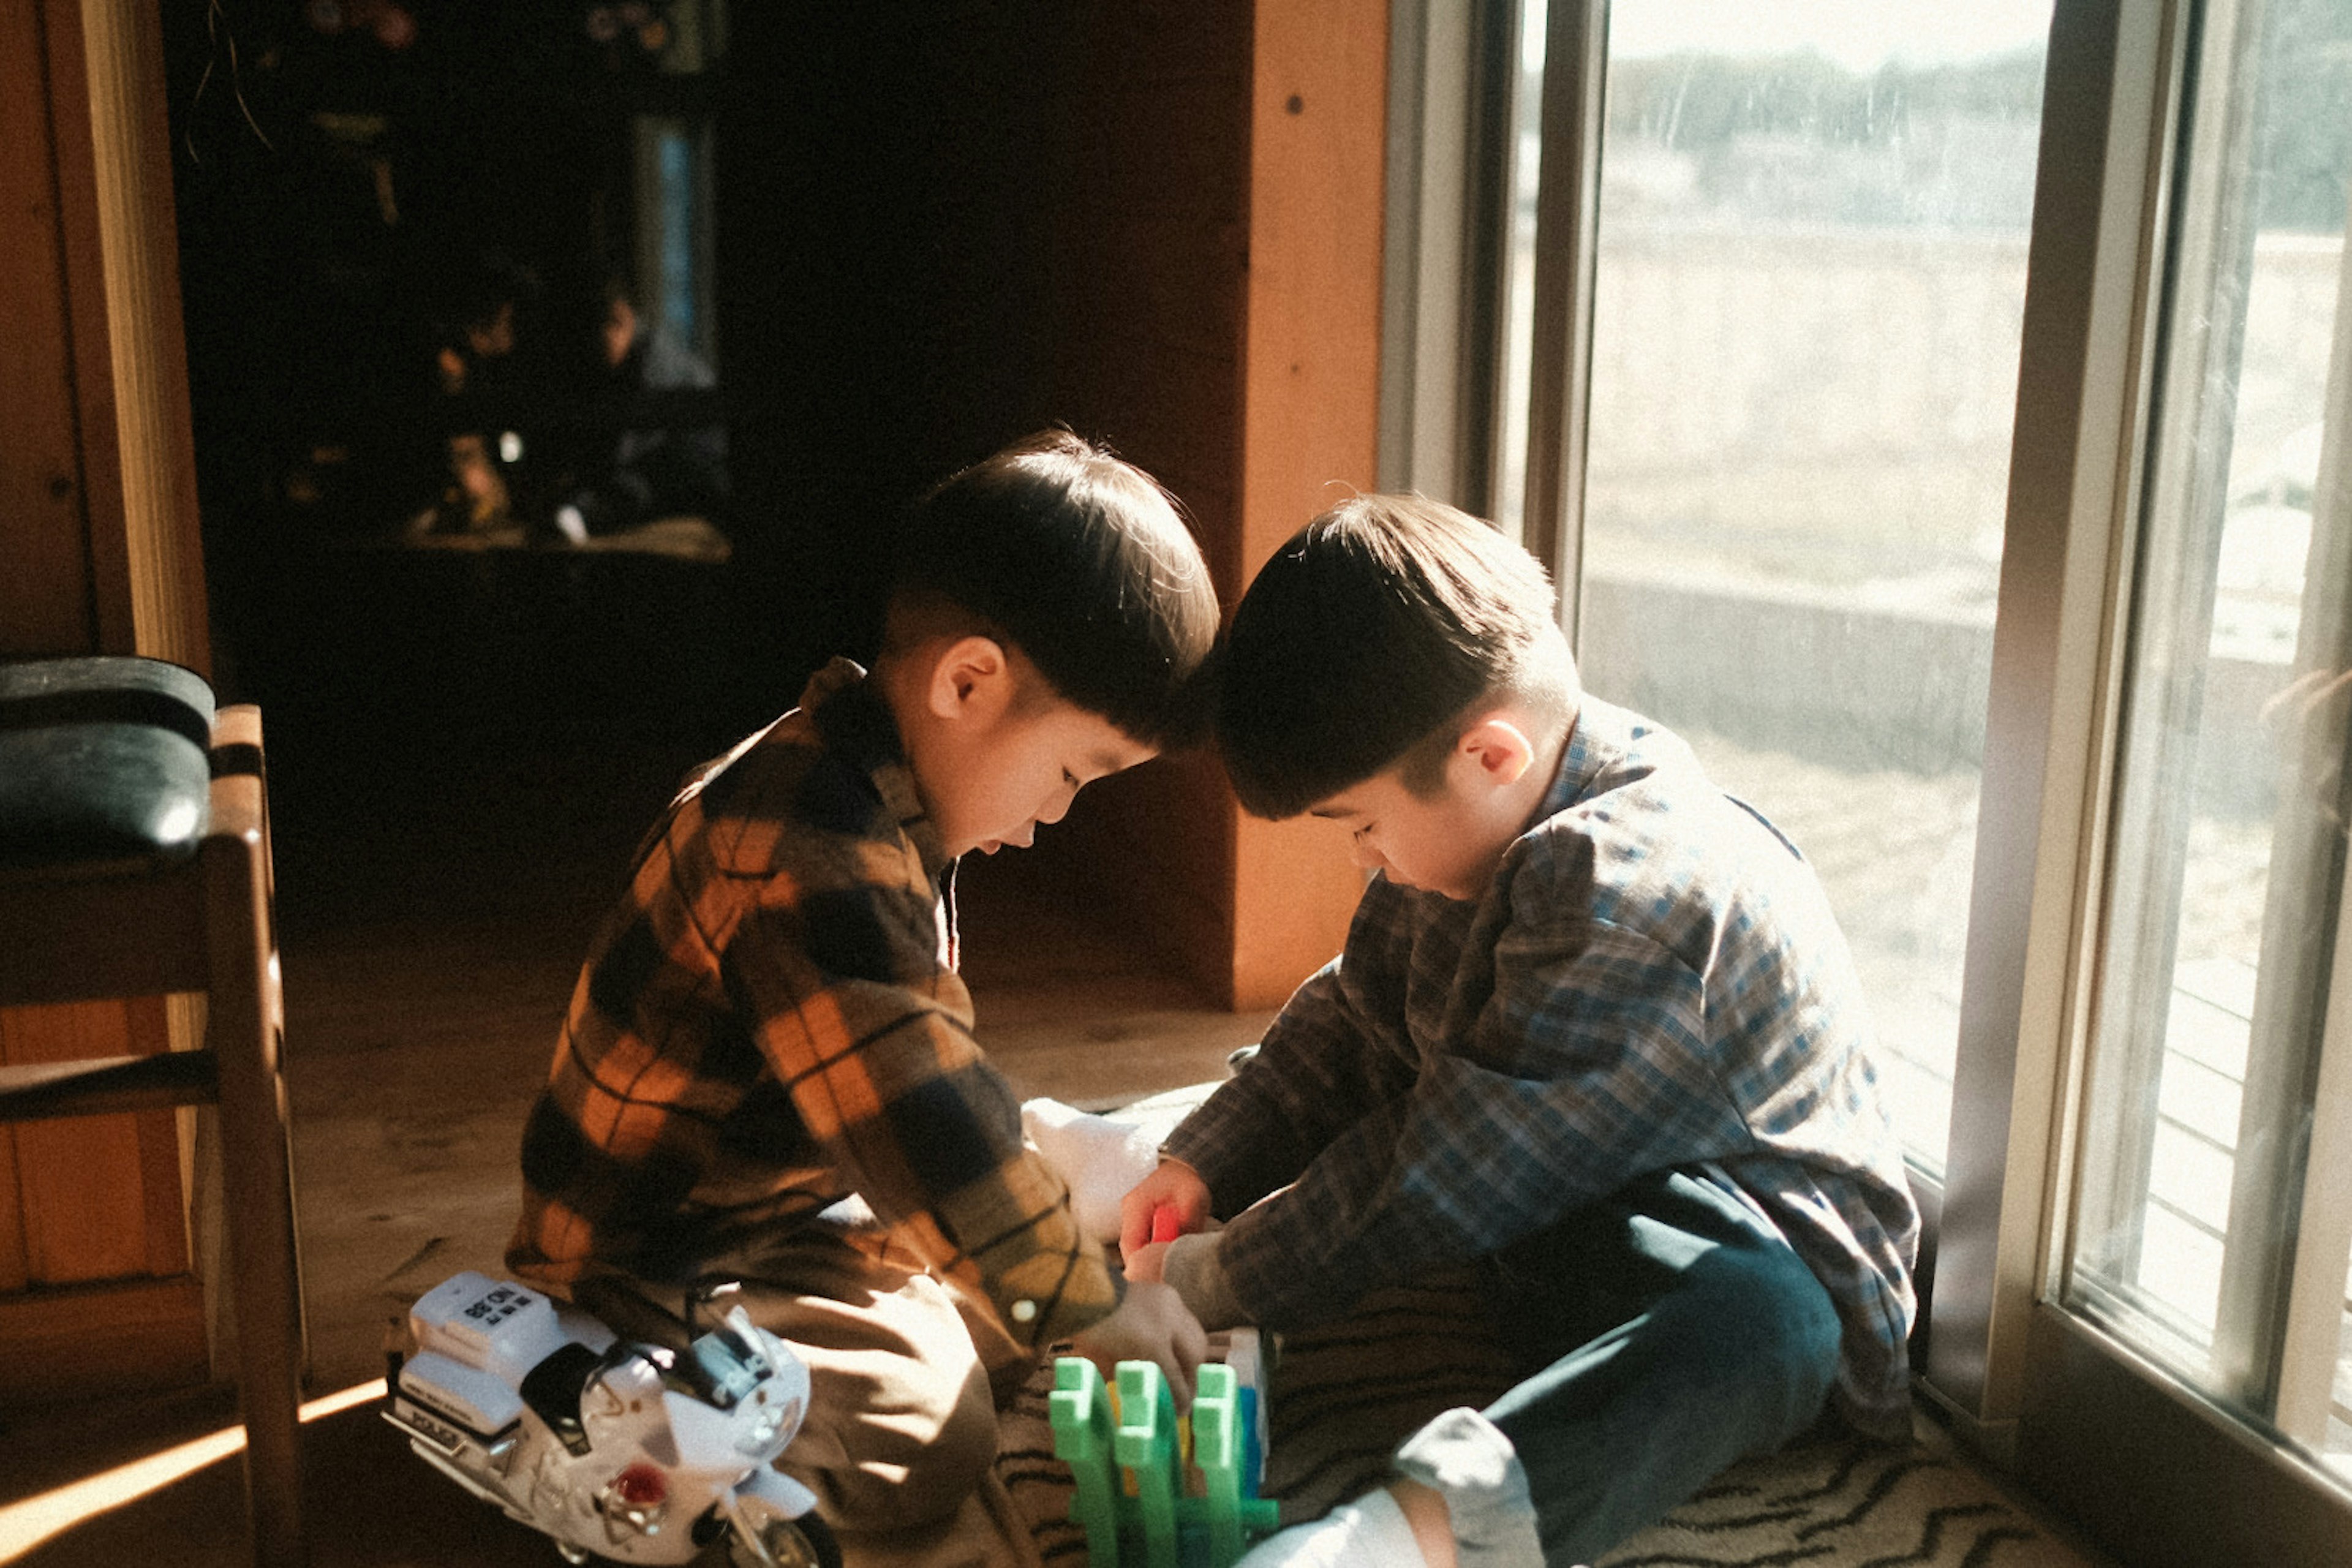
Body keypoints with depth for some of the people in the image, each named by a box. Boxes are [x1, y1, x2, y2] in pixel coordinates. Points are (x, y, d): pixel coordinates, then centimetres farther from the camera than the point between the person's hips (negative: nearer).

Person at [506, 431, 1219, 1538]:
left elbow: (923, 1067, 15)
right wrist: (1087, 1302, -25)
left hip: (792, 1208, 10)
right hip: (656, 1268, -10)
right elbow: (913, 1107, -33)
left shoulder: (876, 806, 4)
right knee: (936, 1439, -22)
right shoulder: (810, 859, -31)